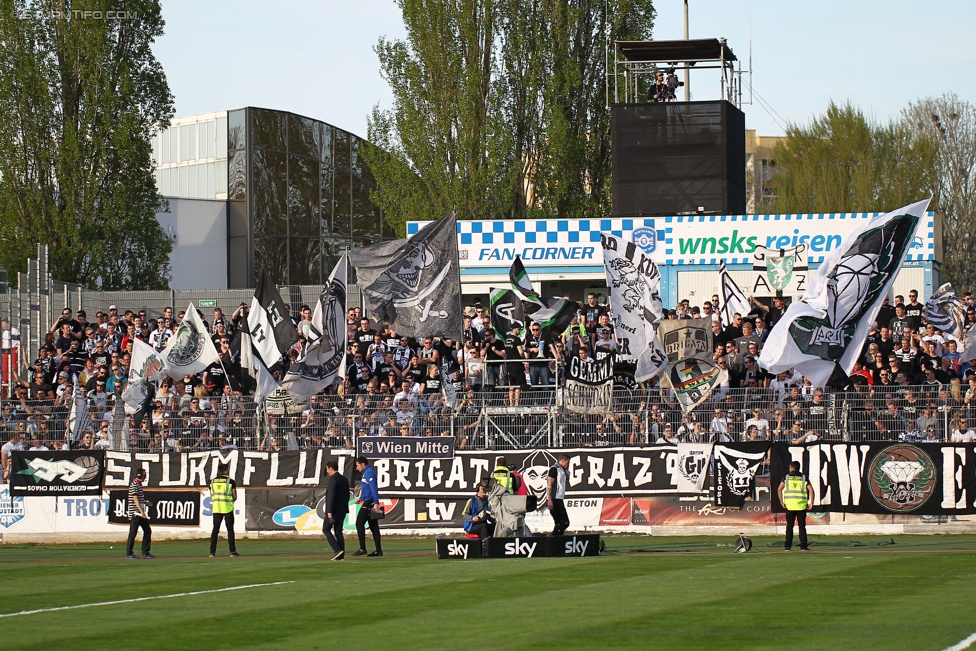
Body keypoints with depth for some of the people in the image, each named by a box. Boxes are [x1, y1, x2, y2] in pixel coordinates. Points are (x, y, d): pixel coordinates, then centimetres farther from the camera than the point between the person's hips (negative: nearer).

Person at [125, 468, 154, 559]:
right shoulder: (134, 485, -13)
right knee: (133, 533, -5)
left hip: (141, 514, 10)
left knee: (148, 531, 9)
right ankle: (129, 554, -1)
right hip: (135, 513, -10)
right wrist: (141, 511, -30)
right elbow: (135, 499, -23)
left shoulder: (139, 485, 16)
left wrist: (145, 503, 15)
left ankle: (145, 553, 16)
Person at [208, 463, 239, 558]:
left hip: (216, 508, 3)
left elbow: (211, 497, 9)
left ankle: (212, 552, 2)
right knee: (230, 530, 2)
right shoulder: (230, 482, -5)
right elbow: (235, 497, -2)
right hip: (228, 508, -3)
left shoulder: (213, 482, 6)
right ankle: (232, 551, 0)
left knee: (215, 530, 7)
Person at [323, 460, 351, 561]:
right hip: (342, 509, 8)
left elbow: (331, 496, -19)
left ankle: (337, 549, -13)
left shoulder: (333, 479, -13)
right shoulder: (344, 479, 14)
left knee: (326, 529, 0)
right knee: (338, 531, 9)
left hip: (333, 510, -8)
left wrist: (329, 511, -20)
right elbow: (347, 495, 18)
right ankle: (341, 555, 5)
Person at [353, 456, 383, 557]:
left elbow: (373, 488, -20)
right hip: (368, 502, 10)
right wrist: (361, 498, 21)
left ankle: (362, 549, -12)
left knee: (359, 523, -10)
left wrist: (376, 502, -26)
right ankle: (378, 550, 7)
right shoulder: (366, 472, 19)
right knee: (373, 526, 8)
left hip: (368, 503, -10)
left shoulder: (369, 472, -12)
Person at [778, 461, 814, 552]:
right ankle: (803, 546, -1)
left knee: (789, 526, 5)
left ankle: (788, 546, 2)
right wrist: (811, 503, 0)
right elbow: (811, 490, -6)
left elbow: (780, 489, -4)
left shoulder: (787, 477, 4)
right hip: (801, 506, 0)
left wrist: (782, 502, 2)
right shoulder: (803, 478, 5)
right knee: (802, 526, 3)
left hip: (789, 506, 0)